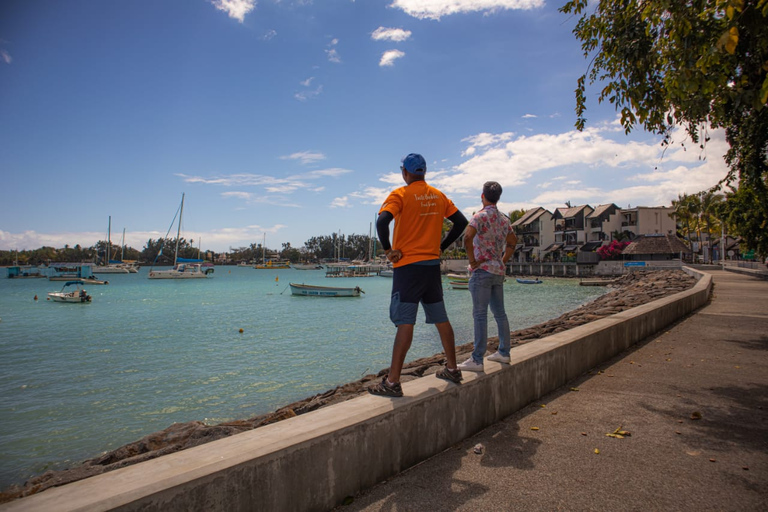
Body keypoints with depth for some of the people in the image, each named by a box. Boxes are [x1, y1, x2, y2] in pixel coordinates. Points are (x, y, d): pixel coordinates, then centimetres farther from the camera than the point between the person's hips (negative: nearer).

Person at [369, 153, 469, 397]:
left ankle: (392, 382, -4)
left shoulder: (400, 194, -7)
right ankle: (452, 369, 26)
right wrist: (441, 247, 14)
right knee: (440, 319, 15)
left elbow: (382, 221, -23)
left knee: (405, 323, -8)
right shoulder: (438, 196, 11)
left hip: (407, 265, -6)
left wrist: (388, 250, -12)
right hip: (433, 265, 6)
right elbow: (461, 222, 14)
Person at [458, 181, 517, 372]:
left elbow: (467, 237, -26)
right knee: (499, 313, 14)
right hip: (499, 271, 8)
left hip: (483, 270, -8)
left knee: (480, 315, -7)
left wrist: (472, 260, -15)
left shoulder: (481, 215, -10)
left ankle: (477, 360, -5)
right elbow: (512, 242, 25)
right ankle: (503, 352, 23)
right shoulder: (504, 219, 14)